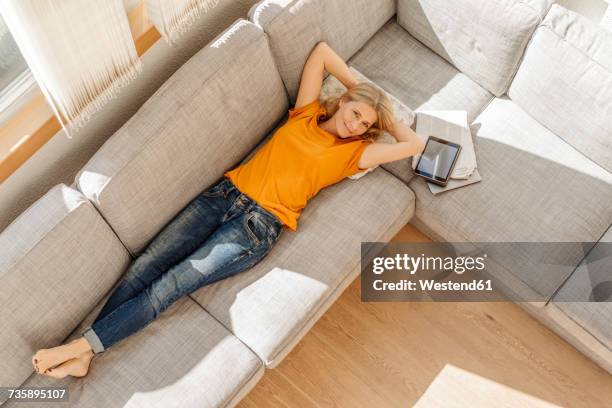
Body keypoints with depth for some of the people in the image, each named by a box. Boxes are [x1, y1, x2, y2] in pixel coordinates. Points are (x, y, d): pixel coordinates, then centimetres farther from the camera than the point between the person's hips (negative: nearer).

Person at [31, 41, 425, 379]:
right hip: (227, 193, 4)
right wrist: (357, 88, 23)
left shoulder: (354, 152, 8)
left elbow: (414, 144, 3)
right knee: (145, 266, -9)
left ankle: (84, 345, -14)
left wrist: (386, 116, 17)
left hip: (260, 224, -4)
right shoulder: (307, 113, 17)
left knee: (171, 284, -17)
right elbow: (322, 50, 21)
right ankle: (82, 355, -6)